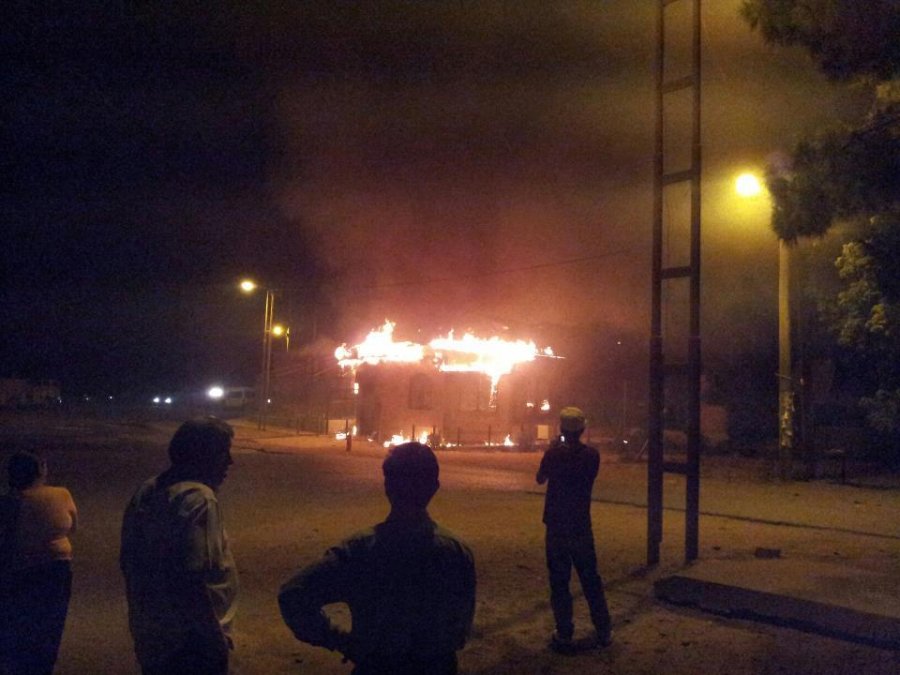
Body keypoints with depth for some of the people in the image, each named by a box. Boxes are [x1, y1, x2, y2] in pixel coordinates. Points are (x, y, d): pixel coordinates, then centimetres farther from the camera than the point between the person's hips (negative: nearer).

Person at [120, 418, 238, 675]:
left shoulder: (147, 492, 7)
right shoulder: (198, 499, -21)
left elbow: (129, 560, 13)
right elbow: (193, 579, -27)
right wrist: (216, 638, -18)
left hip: (150, 634, 9)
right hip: (189, 640, -9)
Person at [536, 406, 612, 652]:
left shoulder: (554, 453, -12)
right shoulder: (592, 455, -4)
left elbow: (540, 479, 3)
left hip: (557, 525, -3)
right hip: (582, 526, 3)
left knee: (559, 581, 4)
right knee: (590, 579, 15)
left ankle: (564, 635, 5)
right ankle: (603, 631, 21)